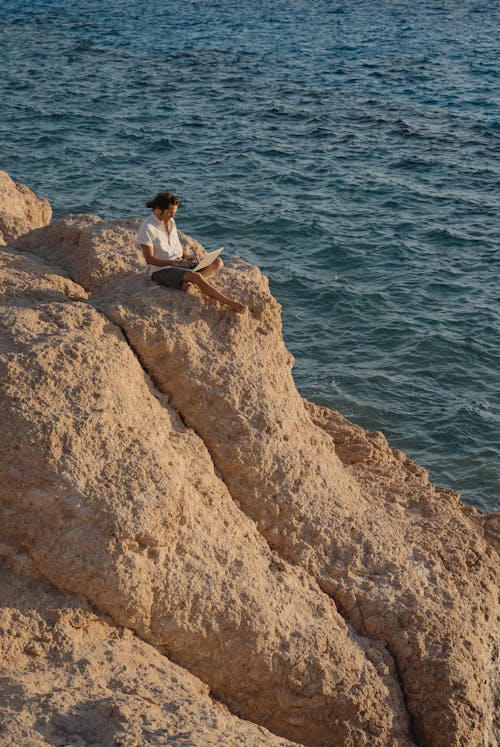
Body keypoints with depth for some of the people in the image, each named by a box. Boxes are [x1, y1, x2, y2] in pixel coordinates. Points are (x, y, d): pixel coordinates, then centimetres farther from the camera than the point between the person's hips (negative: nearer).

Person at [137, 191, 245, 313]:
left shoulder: (171, 222, 12)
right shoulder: (147, 227, -13)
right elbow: (149, 259, -17)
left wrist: (186, 259, 0)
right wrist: (175, 262, -18)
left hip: (179, 264, 9)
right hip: (161, 270, -9)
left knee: (217, 262, -7)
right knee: (196, 277, -34)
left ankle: (189, 282, -30)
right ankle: (230, 303, -27)